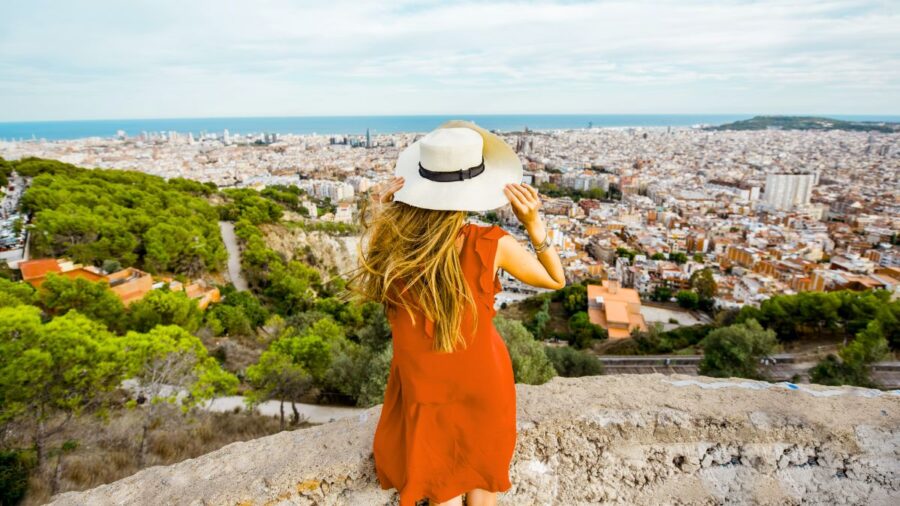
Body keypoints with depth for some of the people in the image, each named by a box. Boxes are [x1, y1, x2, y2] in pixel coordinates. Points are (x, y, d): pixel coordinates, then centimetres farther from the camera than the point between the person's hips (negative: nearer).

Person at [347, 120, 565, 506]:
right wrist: (535, 223, -17)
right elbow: (556, 280, -5)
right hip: (482, 382, 0)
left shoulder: (388, 243, -23)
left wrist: (375, 218, -8)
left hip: (423, 385, 1)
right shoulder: (491, 246, -25)